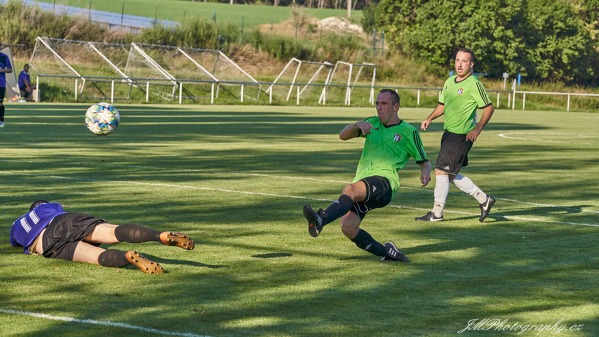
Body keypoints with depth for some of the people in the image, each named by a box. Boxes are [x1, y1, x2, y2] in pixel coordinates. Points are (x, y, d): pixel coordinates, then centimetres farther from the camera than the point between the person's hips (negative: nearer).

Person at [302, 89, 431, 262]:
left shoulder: (409, 132, 13)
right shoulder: (372, 123, 25)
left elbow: (424, 162, 17)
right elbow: (343, 135, 15)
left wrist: (425, 172, -7)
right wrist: (358, 125, -6)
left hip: (384, 179, -5)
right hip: (362, 184, 5)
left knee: (351, 189, -36)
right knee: (348, 227, -17)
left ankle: (321, 220, -58)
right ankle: (386, 252, 0)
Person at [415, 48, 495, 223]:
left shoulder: (474, 84, -12)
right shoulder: (449, 82, 12)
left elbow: (489, 107, -10)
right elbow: (442, 105, 23)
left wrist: (477, 129, -17)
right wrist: (429, 118, 6)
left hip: (462, 135, -9)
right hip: (448, 132, 9)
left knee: (441, 171, -9)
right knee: (451, 175, 12)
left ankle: (437, 213, 1)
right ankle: (484, 199, 24)